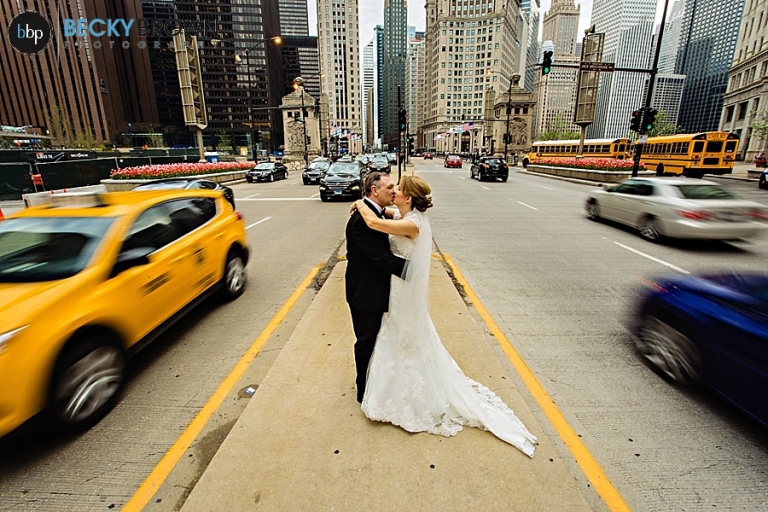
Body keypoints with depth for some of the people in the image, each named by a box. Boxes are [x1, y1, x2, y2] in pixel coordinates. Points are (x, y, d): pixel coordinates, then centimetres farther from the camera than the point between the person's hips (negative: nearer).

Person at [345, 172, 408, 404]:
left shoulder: (376, 213, 5)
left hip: (373, 289, 9)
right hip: (364, 292, -9)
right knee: (366, 341, 10)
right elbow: (382, 258, -28)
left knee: (372, 339, 24)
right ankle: (365, 391, 32)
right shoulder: (361, 219, -26)